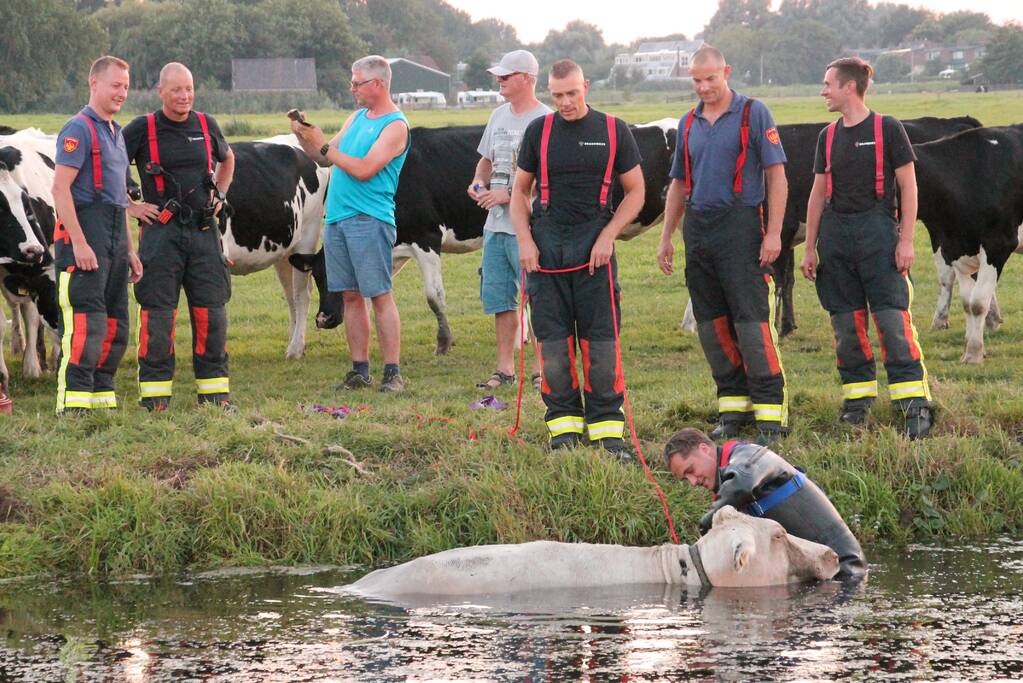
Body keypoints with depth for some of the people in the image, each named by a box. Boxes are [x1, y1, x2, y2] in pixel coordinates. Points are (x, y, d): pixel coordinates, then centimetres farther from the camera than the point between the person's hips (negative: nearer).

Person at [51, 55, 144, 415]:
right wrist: (79, 243, -22)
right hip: (83, 233, -9)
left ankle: (102, 395, 16)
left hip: (114, 237, 9)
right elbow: (60, 187, -16)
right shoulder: (79, 129, -8)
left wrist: (129, 250, 22)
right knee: (85, 320, -14)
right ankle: (73, 402, -16)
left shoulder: (115, 133, 21)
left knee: (114, 323, 10)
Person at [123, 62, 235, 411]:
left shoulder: (206, 125, 9)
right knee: (157, 310, -5)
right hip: (160, 230, -3)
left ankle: (215, 390, 12)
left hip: (204, 229, 4)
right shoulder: (143, 129, -3)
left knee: (211, 309, 4)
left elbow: (227, 160, 29)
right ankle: (155, 394, 1)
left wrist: (219, 195, 16)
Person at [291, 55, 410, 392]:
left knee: (380, 295, -8)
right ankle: (359, 371, 13)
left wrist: (323, 144, -11)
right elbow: (326, 159, 20)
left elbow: (364, 169, -17)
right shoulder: (357, 117, 18)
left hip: (369, 219, -8)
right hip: (336, 218, 8)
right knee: (351, 295, 9)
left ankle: (392, 373, -7)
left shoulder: (395, 126, -8)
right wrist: (304, 137, 3)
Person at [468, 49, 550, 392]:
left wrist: (508, 195, -18)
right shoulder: (500, 116, 14)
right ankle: (505, 367, 19)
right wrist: (478, 183, 6)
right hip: (496, 224, 8)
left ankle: (542, 369, 3)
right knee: (498, 296, 11)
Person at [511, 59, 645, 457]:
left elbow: (635, 192, 7)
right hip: (546, 247, 2)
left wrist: (607, 236, -5)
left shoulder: (614, 132, 3)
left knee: (601, 341, -4)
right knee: (553, 342, 0)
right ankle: (564, 425, 9)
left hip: (594, 248, -2)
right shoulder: (539, 132, 8)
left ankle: (607, 428, 1)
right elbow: (520, 191, 14)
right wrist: (524, 241, 1)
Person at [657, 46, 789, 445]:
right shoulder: (689, 124, 15)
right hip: (697, 229, 6)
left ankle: (770, 414, -9)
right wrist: (666, 238, 16)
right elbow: (678, 185, 22)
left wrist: (773, 233, -12)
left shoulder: (753, 114, -2)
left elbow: (776, 175, -5)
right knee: (712, 323, 6)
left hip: (740, 227, -6)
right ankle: (733, 408, 14)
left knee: (752, 320, -10)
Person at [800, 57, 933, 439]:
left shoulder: (888, 130, -3)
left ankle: (915, 405, -11)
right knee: (846, 323, 5)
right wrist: (810, 248, 15)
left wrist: (906, 240, -8)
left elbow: (908, 186, -2)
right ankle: (858, 398, 15)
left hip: (877, 230, -5)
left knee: (892, 320, -11)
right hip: (836, 233, 5)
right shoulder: (828, 137, 13)